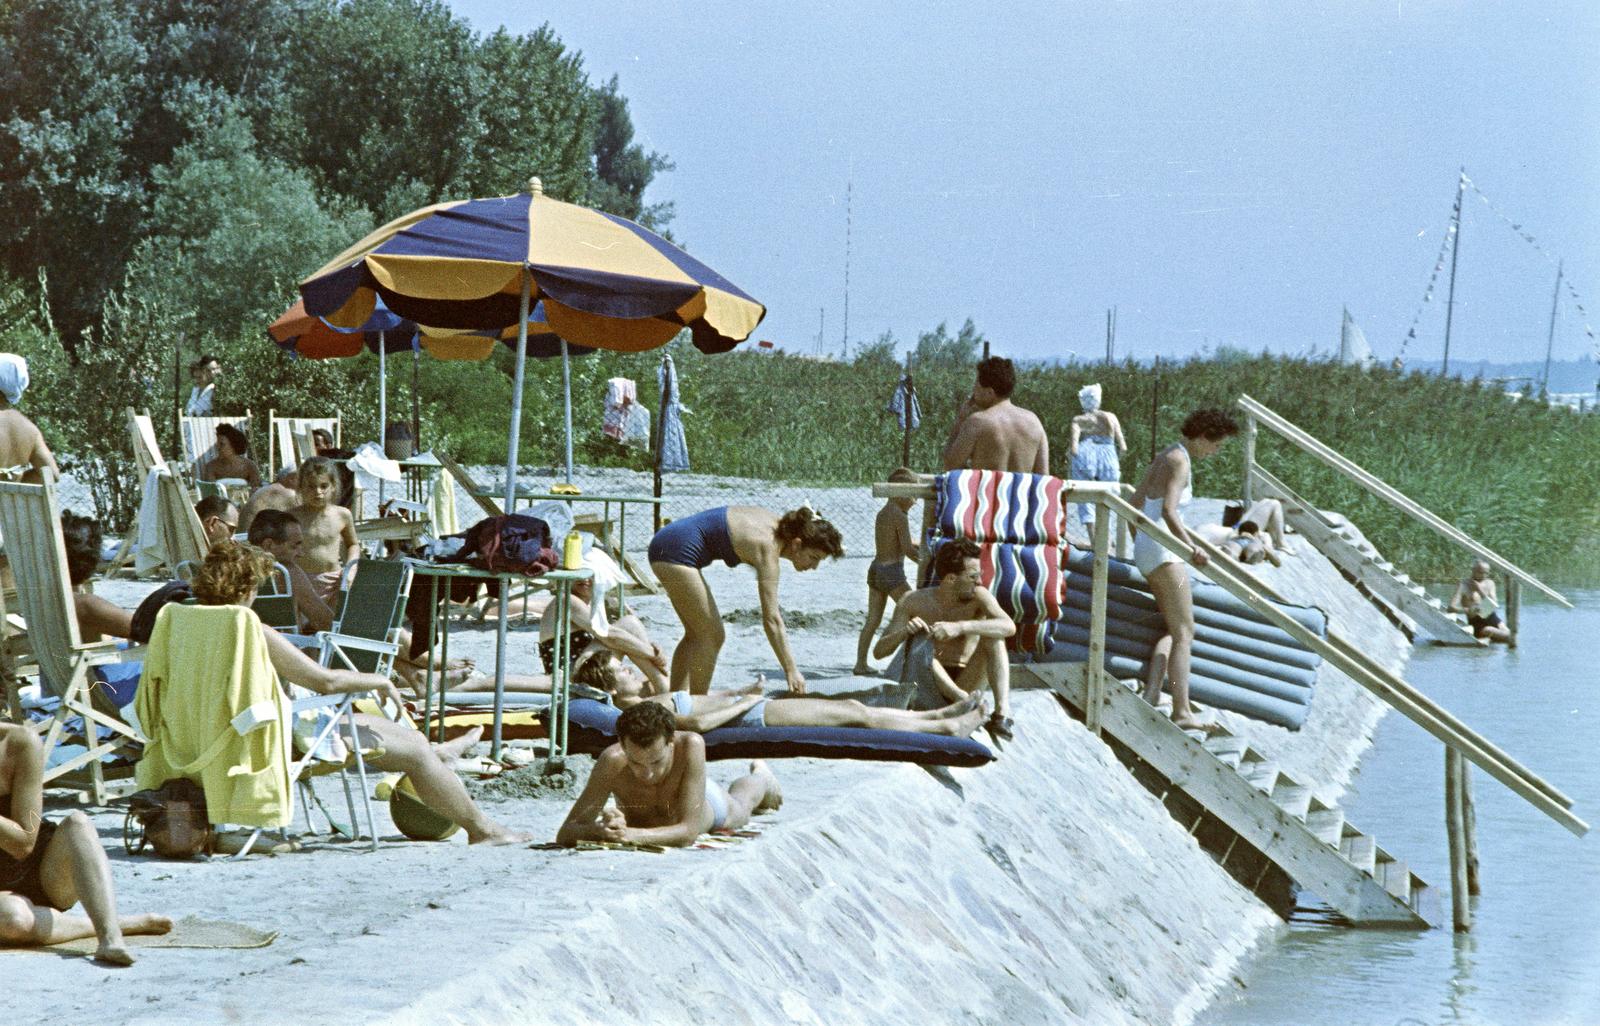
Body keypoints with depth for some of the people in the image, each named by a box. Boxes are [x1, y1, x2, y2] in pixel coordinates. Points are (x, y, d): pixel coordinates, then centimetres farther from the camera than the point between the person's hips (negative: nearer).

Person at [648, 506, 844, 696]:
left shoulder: (777, 523, 4)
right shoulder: (768, 548, -21)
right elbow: (771, 619, -26)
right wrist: (791, 671, -29)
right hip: (677, 552, -11)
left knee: (697, 634, 15)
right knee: (712, 635, -7)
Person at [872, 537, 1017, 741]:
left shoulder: (977, 596, -6)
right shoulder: (914, 602, -5)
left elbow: (1009, 626, -26)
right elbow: (879, 652, -7)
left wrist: (960, 627, -39)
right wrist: (905, 631, -29)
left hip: (967, 684, 0)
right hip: (930, 686, 0)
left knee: (993, 635, -19)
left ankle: (1002, 711, -35)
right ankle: (965, 702, -45)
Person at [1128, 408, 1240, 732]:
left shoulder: (1165, 456, 16)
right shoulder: (1179, 461, -14)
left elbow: (1137, 501, 26)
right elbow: (1168, 510, -29)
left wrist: (1138, 541, 37)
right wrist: (1191, 548, -40)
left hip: (1145, 549, 10)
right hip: (1163, 553, -10)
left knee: (1175, 629, 16)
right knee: (1183, 633, -12)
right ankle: (1182, 711, -20)